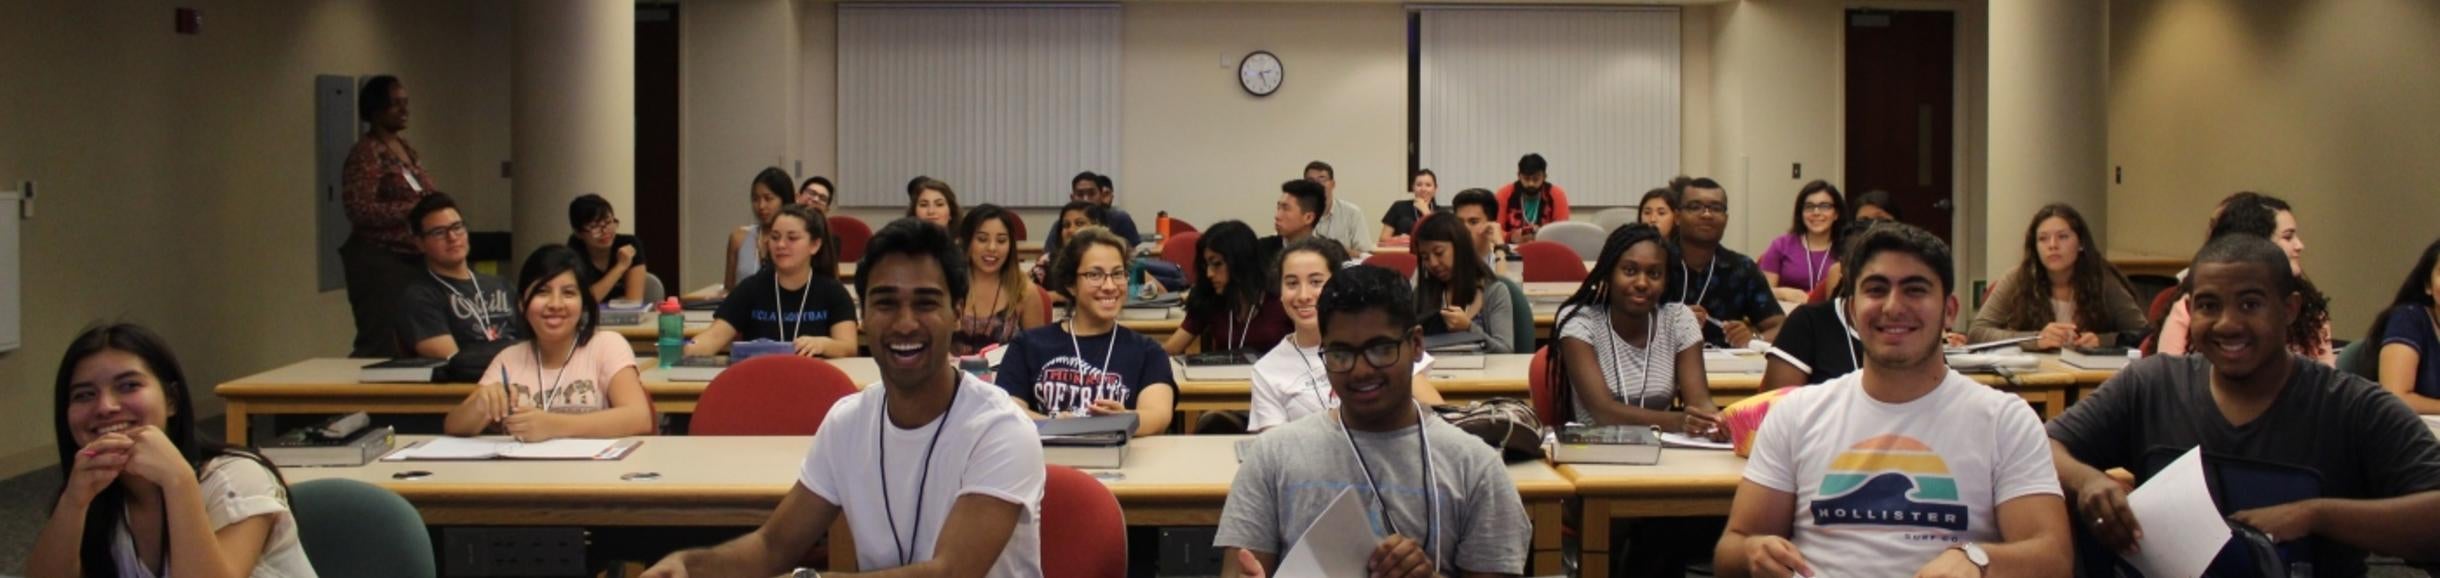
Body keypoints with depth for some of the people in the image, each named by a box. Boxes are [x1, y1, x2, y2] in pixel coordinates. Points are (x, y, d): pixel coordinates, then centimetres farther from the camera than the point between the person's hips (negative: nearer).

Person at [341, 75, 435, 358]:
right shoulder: (365, 154, -9)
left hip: (413, 259, 8)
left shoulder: (407, 150, 16)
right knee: (381, 345, -12)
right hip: (379, 262, -8)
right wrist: (414, 209, -21)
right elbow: (360, 210, -19)